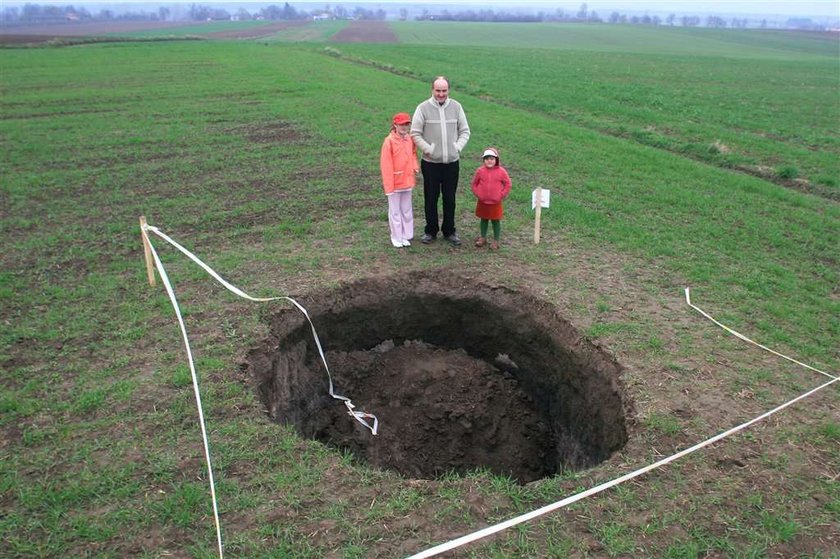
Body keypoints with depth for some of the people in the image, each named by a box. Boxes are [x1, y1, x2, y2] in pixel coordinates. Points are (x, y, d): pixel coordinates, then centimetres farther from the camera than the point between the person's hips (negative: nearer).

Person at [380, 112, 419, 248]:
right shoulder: (389, 141, -13)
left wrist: (415, 166, -1)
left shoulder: (409, 139, 4)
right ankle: (396, 238, 17)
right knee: (395, 211, 6)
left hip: (407, 181, 5)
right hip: (394, 183, -5)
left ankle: (406, 236, 25)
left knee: (407, 210, 13)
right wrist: (388, 185, -15)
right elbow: (386, 164, -13)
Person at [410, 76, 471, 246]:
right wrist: (428, 149, -10)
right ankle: (430, 231, 22)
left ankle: (449, 231, 24)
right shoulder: (423, 108, -5)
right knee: (430, 198, 8)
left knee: (450, 199, 10)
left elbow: (465, 131, 10)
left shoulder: (456, 107, 3)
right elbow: (415, 133, -3)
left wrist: (458, 147, -3)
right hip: (430, 162, -2)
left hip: (452, 162, 2)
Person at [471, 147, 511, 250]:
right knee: (483, 220, 15)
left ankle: (495, 241, 16)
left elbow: (508, 184, -1)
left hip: (496, 203, -2)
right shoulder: (480, 171, -4)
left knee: (496, 221, 7)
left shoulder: (501, 171, -8)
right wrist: (477, 193, -1)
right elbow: (474, 183, 7)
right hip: (482, 202, 2)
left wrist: (502, 195, -5)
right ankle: (482, 238, 28)